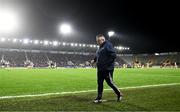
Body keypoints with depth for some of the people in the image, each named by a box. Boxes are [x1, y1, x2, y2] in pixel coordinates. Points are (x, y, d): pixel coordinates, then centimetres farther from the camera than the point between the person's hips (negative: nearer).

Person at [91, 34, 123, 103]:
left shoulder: (108, 45, -13)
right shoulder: (100, 47, 14)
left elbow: (113, 55, -21)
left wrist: (107, 64, -24)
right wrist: (94, 60, 8)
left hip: (107, 69, -9)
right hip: (100, 69, 9)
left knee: (110, 82, 0)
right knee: (99, 83, 10)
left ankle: (119, 94, 21)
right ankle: (99, 98, 20)